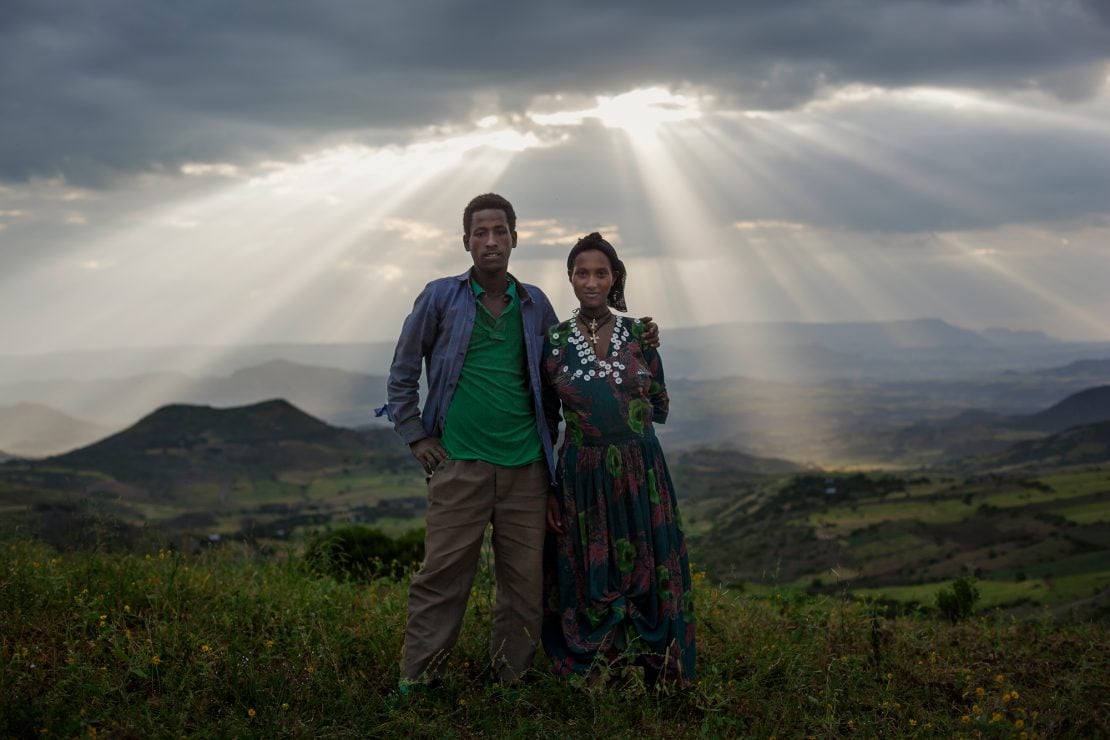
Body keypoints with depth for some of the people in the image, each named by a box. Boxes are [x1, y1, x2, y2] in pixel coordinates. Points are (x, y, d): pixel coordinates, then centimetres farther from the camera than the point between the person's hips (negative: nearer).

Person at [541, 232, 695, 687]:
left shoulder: (639, 336, 3)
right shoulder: (553, 342, 0)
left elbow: (660, 409, 8)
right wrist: (547, 492, -1)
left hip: (642, 475, 1)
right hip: (582, 478, -1)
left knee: (650, 577, 5)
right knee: (589, 582, 6)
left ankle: (662, 683, 17)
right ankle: (592, 681, 19)